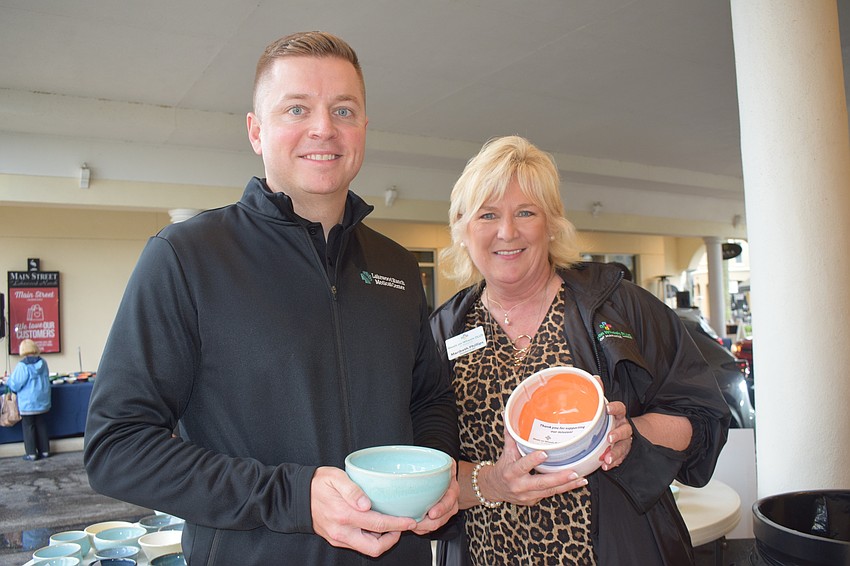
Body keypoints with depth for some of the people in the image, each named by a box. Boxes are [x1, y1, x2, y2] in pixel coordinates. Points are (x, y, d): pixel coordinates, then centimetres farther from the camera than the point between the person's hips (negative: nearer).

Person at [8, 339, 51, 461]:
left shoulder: (22, 366, -17)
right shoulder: (43, 363, -1)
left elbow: (14, 385, -12)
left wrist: (9, 380, 8)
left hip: (27, 404, -5)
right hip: (42, 402, 5)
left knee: (28, 427, 5)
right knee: (41, 425, 13)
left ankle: (31, 453, 7)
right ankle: (44, 451, 18)